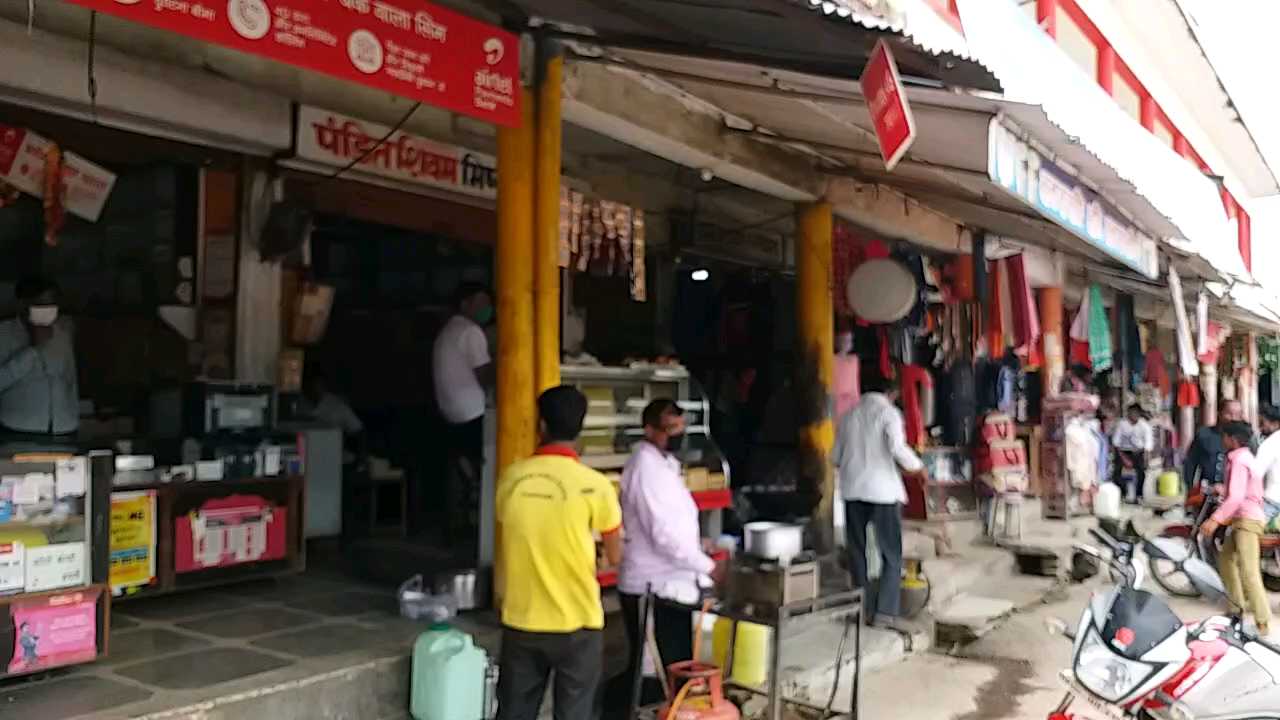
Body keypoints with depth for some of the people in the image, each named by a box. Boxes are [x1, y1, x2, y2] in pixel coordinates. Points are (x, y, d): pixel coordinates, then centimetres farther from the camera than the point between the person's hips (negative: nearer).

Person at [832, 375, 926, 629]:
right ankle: (885, 612, -2)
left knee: (857, 552, 13)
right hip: (883, 491, -4)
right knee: (891, 555, 3)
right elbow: (897, 447, -18)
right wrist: (917, 467, -3)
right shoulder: (888, 412, -3)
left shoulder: (850, 415, 11)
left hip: (853, 491, 5)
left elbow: (836, 456, 11)